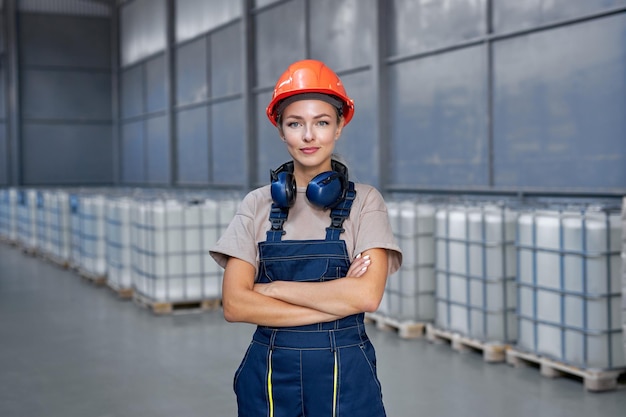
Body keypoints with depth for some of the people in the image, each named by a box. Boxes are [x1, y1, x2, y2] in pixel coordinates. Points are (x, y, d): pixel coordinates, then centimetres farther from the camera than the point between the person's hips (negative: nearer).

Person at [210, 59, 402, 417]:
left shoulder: (364, 201, -3)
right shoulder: (258, 205, 1)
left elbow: (367, 294, -17)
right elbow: (234, 304, -7)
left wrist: (272, 288, -12)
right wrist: (336, 302, -14)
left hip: (344, 373, -1)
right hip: (270, 372, 2)